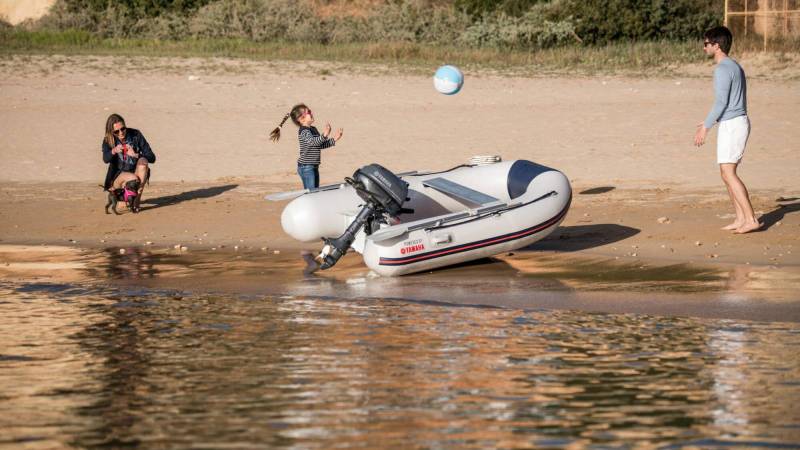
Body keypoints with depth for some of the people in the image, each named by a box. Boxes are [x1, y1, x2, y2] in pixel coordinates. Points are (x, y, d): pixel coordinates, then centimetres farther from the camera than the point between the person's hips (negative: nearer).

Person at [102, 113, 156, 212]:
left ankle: (137, 200, -28)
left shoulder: (136, 135, -8)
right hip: (118, 176, -2)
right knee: (133, 178, -35)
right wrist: (114, 151, -51)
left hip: (136, 172, 2)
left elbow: (152, 158, -10)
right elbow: (106, 159, -29)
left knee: (143, 161, -30)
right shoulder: (108, 141, -8)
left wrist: (136, 155, -29)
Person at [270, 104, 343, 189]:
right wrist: (324, 136, -52)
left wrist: (334, 140, 11)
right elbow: (312, 141, -35)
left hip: (314, 166, 10)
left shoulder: (313, 129, 14)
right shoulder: (304, 131, -16)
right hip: (306, 167, -10)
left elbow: (320, 145, 21)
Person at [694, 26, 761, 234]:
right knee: (727, 174, 13)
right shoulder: (735, 67, 18)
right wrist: (710, 122, 25)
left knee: (728, 173, -13)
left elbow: (721, 102, -19)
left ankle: (751, 219, -18)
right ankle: (740, 219, 13)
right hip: (739, 121, 10)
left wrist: (705, 127, -15)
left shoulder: (723, 69, -14)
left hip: (731, 124, -10)